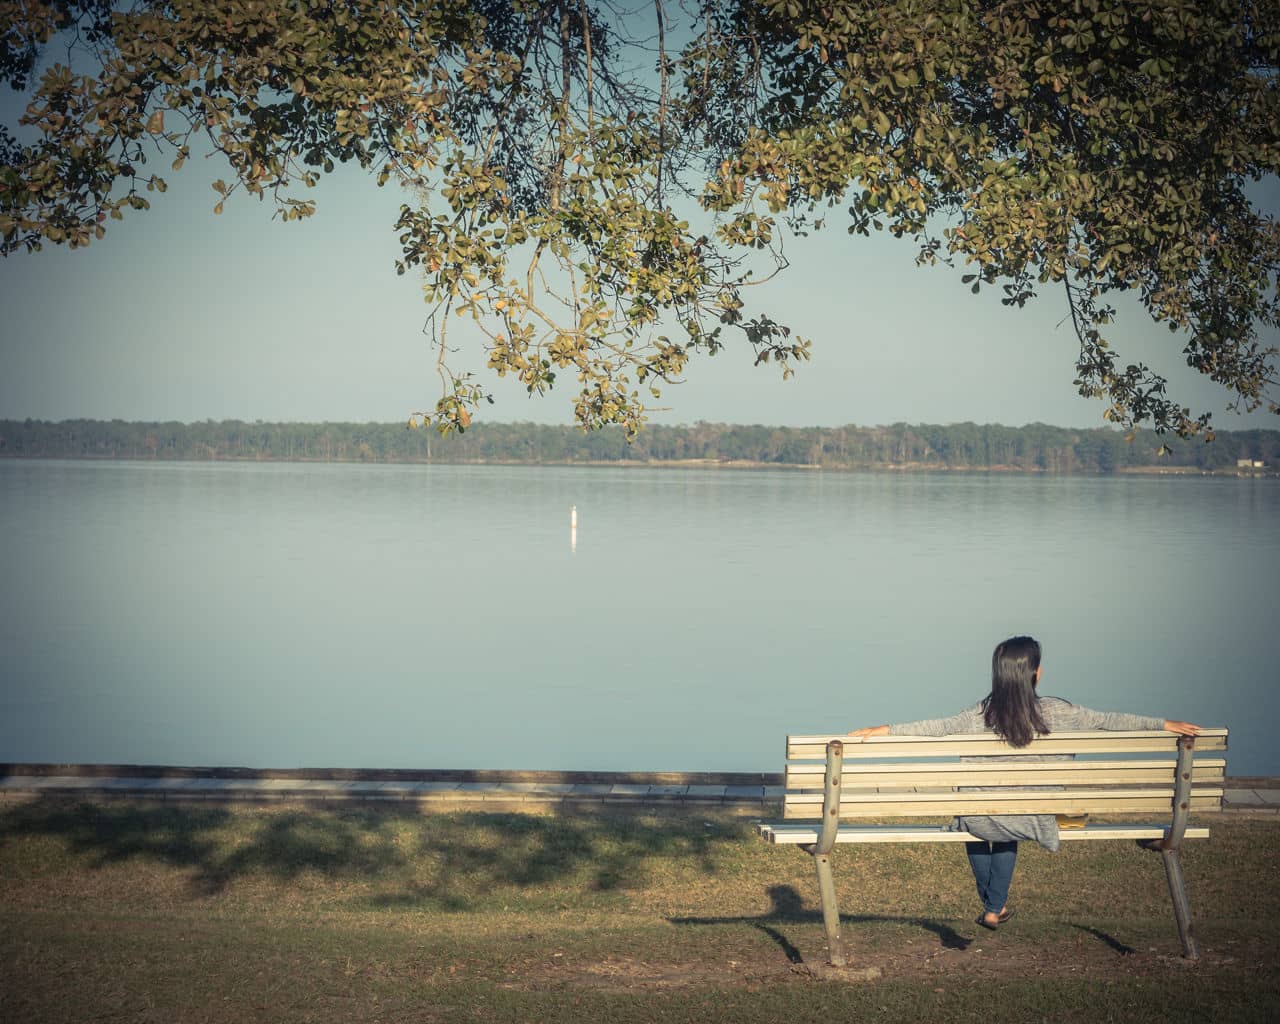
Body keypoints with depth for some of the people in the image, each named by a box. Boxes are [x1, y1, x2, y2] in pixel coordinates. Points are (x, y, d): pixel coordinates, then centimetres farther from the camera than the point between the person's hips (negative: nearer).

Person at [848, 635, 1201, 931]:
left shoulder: (982, 715, -10)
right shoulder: (1056, 712, -9)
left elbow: (938, 727, -7)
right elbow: (1107, 720, -2)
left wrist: (885, 730, 2)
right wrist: (1165, 724, 8)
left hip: (986, 821, -1)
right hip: (1035, 820, 1)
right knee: (1008, 837, 37)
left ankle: (992, 903, 42)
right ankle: (994, 909, 40)